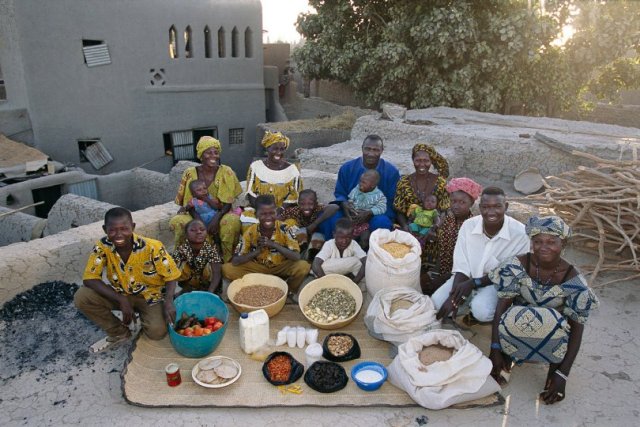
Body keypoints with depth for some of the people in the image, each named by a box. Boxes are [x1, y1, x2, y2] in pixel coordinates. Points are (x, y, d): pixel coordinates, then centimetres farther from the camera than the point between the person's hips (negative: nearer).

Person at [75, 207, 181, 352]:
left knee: (157, 332, -26)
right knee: (81, 298, -20)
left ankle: (143, 314, 12)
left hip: (150, 295, -3)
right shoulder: (102, 246, -19)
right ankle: (119, 333, 1)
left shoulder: (152, 247, -26)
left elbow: (170, 276, -16)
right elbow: (89, 278, -21)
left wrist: (169, 302, -36)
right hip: (120, 294, 3)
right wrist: (121, 300, -30)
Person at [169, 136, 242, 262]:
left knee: (233, 221, -35)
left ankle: (227, 262, -14)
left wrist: (216, 218, -26)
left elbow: (228, 202, -7)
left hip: (220, 215, -1)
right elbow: (185, 202, 0)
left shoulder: (226, 172, -4)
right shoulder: (190, 173, -2)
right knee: (178, 222, -31)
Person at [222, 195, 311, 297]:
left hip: (281, 267, -1)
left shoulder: (284, 229, -19)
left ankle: (287, 292, -3)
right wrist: (257, 251, -33)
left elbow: (296, 257, -26)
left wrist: (274, 245, -37)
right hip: (258, 267, 1)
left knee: (303, 267, -31)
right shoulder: (250, 232, -16)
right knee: (227, 269, -20)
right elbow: (235, 261, -19)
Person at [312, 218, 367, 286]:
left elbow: (367, 263, -32)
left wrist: (354, 282, -40)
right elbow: (315, 266, -36)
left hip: (348, 275, 3)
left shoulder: (353, 245, -19)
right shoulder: (329, 245, -24)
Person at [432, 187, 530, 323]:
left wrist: (474, 283, -23)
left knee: (481, 310, -32)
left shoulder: (520, 233, -23)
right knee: (436, 302, -15)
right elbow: (461, 267, -12)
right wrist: (453, 296, -27)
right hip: (468, 278, 4)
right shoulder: (468, 226, -14)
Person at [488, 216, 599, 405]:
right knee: (513, 318, -36)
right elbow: (501, 307, -18)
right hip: (518, 330, 0)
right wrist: (495, 350, -25)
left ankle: (555, 365, -3)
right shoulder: (517, 266, -16)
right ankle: (507, 353, -3)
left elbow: (576, 329, -13)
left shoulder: (573, 281, -17)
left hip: (554, 333, 0)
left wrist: (563, 374, -19)